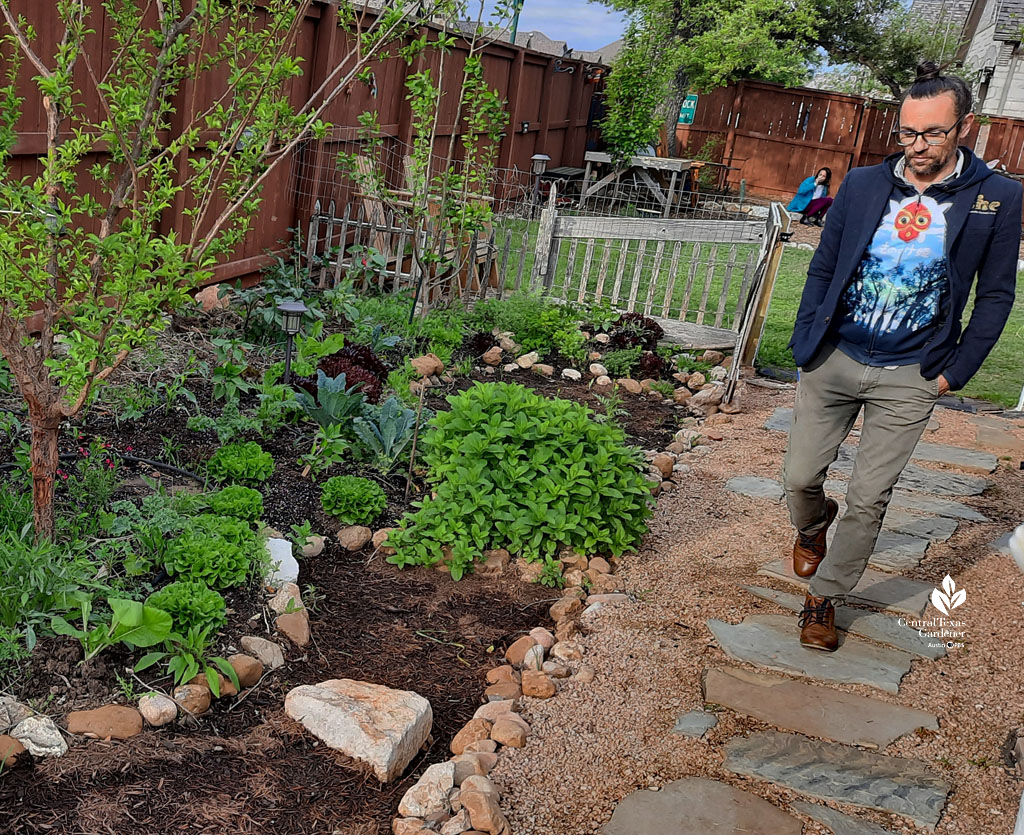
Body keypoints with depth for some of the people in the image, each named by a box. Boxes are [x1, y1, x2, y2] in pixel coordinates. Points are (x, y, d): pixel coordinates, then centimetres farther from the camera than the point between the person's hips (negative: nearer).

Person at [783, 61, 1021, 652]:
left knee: (869, 499, 3)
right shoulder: (862, 186, -1)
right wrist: (805, 344, 2)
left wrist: (954, 373, -2)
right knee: (801, 477, 7)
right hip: (834, 360, 2)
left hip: (910, 380, -2)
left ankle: (824, 597, 22)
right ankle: (812, 526, 42)